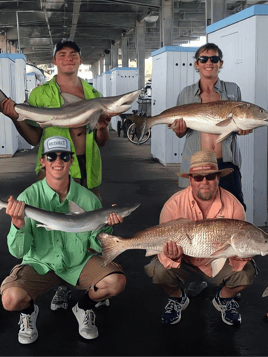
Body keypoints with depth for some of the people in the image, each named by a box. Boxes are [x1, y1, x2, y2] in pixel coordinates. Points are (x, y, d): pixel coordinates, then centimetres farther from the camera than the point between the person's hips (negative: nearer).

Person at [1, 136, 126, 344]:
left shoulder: (88, 199, -9)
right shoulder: (28, 198, -14)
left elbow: (96, 247, -1)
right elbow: (18, 252, -17)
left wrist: (104, 227, -22)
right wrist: (18, 225, -37)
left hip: (79, 263, 2)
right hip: (40, 264, -1)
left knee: (117, 281, -23)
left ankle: (84, 308, 11)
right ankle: (29, 311, 11)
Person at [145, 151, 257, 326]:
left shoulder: (233, 205, -15)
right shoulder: (174, 205, -18)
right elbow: (164, 245, -17)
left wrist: (238, 254, -37)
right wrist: (173, 256, -41)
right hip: (185, 264, 0)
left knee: (247, 271, -26)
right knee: (157, 269, -29)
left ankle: (224, 299, 11)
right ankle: (177, 298, 9)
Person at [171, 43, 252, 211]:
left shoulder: (233, 89, 9)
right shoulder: (186, 94, 9)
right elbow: (180, 133, 14)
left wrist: (243, 128, -5)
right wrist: (179, 129, -9)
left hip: (226, 162, 0)